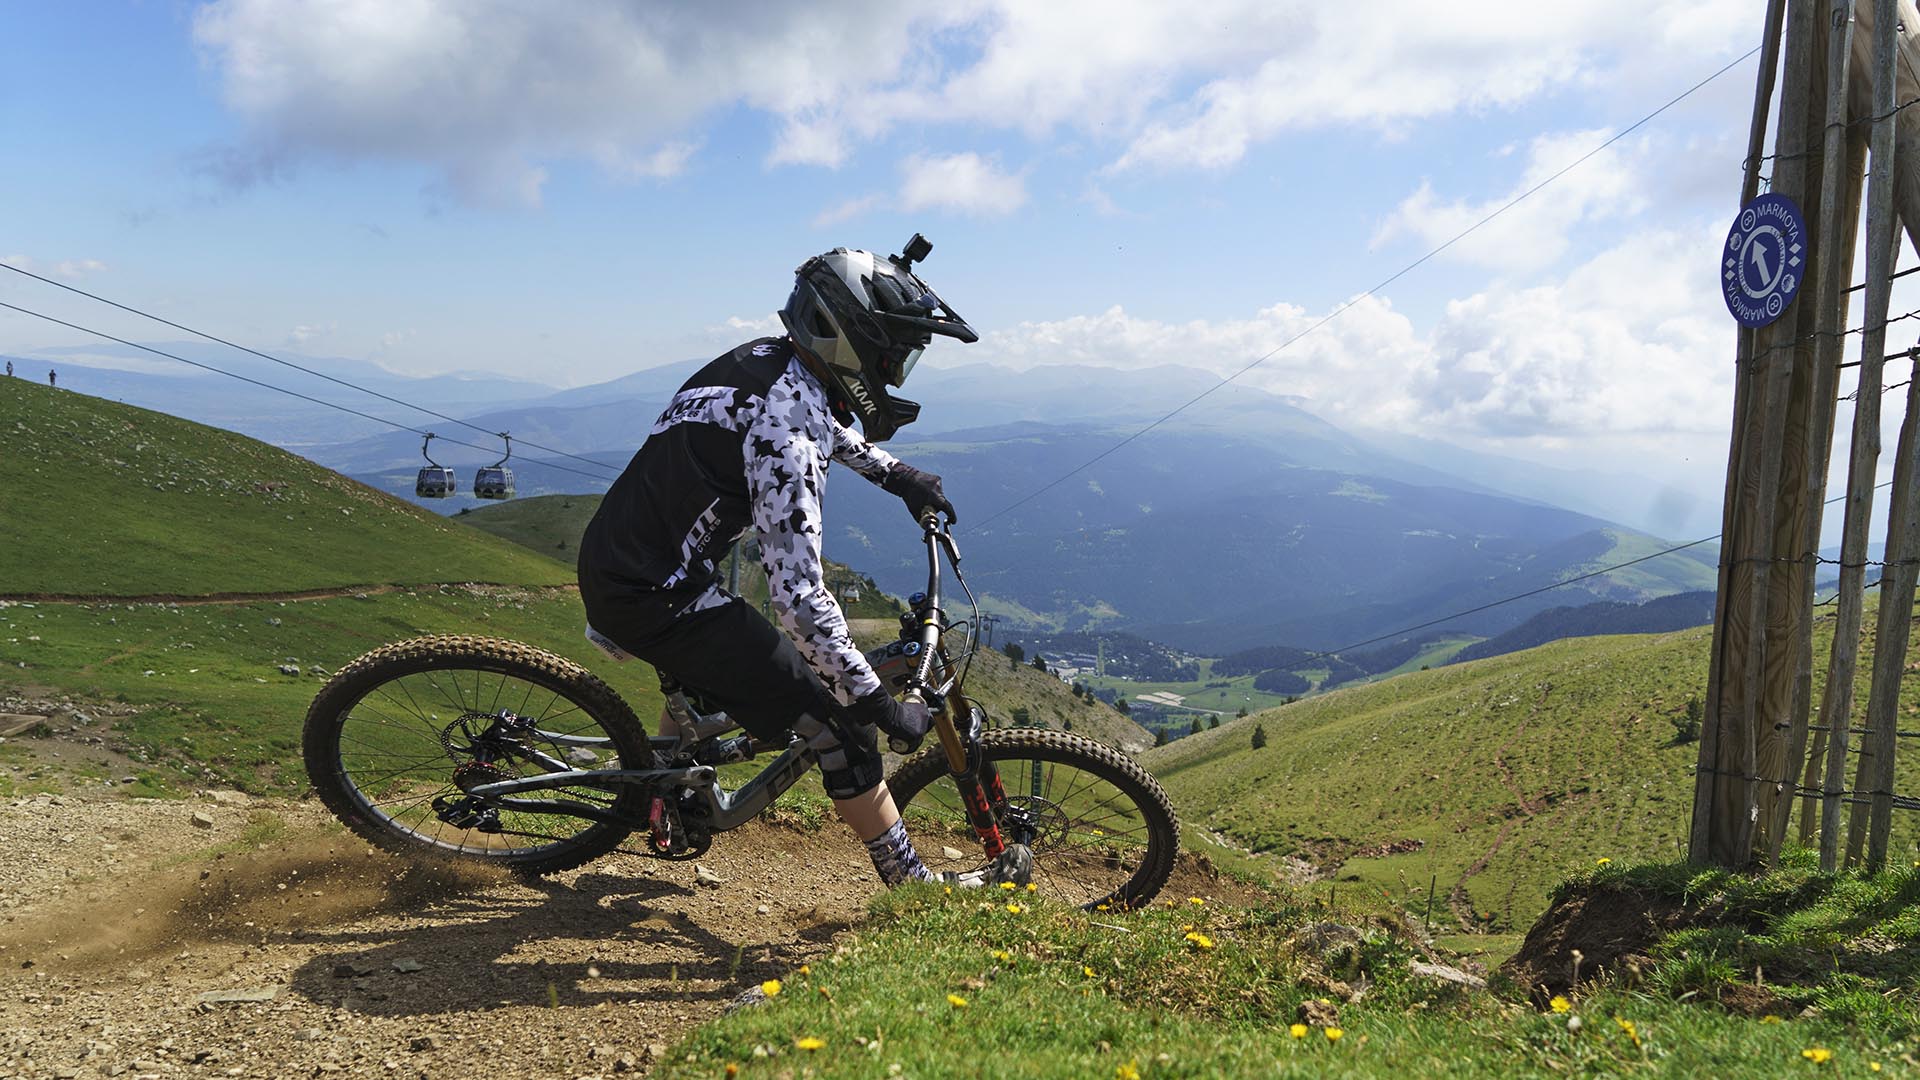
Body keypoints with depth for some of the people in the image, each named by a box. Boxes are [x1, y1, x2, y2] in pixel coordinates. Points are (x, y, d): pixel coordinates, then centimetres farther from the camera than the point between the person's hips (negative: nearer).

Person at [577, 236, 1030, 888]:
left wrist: (895, 474, 25)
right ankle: (914, 885, 6)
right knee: (834, 720, -5)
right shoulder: (787, 427, -24)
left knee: (711, 671, 38)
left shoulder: (770, 359, 4)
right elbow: (799, 595, -29)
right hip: (654, 596, -10)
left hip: (611, 560, 10)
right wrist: (880, 704, -22)